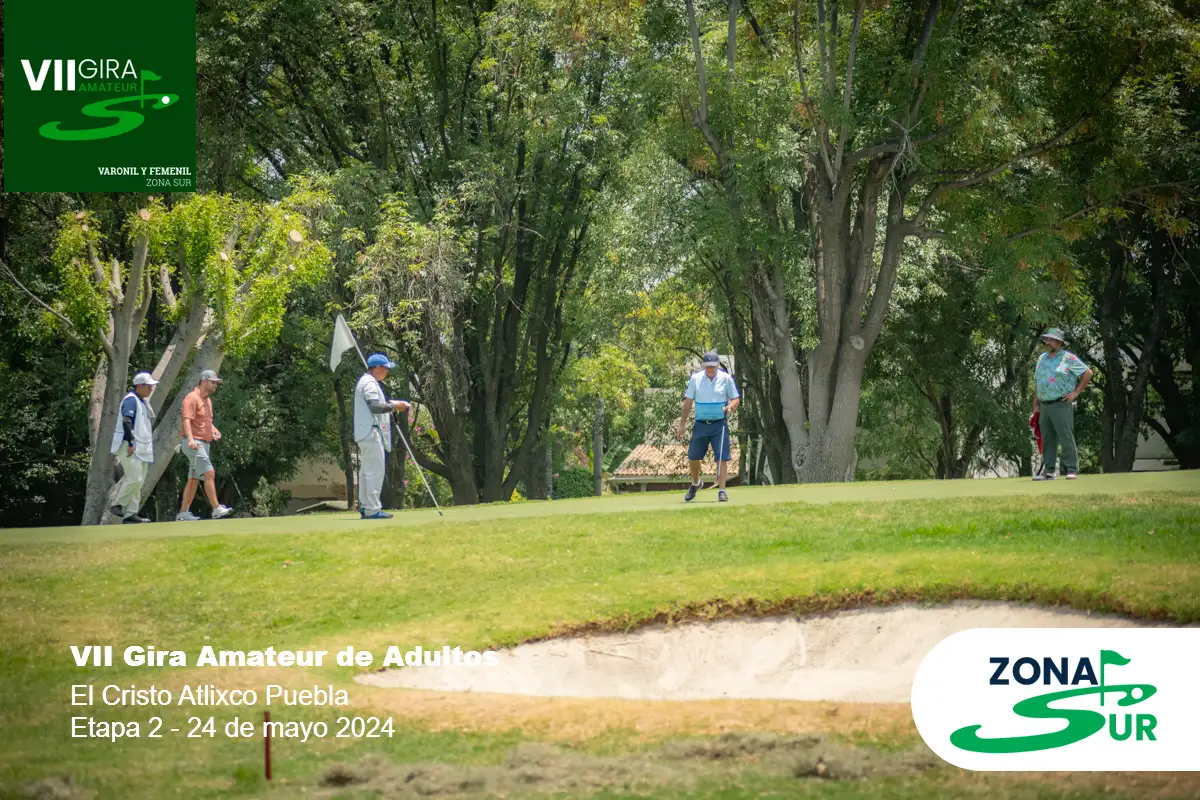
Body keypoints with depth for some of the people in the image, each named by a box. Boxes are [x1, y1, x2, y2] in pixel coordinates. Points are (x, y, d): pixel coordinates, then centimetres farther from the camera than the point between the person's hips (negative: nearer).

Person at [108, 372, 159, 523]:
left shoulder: (143, 401, 18)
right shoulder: (131, 400, -12)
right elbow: (126, 421, -21)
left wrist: (149, 446, 21)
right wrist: (130, 443, -26)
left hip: (141, 447, 10)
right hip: (130, 446, -10)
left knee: (138, 481, 6)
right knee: (135, 479, -15)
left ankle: (130, 513, 7)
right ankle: (117, 505, -3)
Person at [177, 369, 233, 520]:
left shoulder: (208, 400, 19)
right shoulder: (192, 398, -10)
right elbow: (187, 420, -22)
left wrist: (214, 430, 10)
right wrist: (190, 439, -37)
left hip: (205, 444, 10)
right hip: (194, 444, -10)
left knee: (194, 479, 10)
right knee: (209, 473, -18)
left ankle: (183, 513, 13)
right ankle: (216, 509, -23)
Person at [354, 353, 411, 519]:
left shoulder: (364, 382, 21)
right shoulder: (369, 383, -13)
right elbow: (375, 406, -23)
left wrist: (393, 404, 12)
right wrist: (394, 406, -12)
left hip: (364, 434, 11)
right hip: (371, 432, -11)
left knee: (366, 471, 13)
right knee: (375, 470, -11)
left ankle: (365, 508, 17)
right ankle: (373, 510, -13)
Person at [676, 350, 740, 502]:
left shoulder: (726, 378, -2)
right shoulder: (695, 378, 1)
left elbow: (736, 398, 5)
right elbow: (688, 402, 6)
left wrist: (730, 406, -19)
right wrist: (682, 424, 5)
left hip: (719, 424, -2)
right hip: (701, 424, 2)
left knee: (722, 458, -10)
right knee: (693, 458, 5)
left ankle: (722, 491, -7)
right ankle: (695, 483, 32)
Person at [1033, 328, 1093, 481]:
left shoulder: (1068, 358, -3)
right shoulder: (1041, 358, 16)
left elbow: (1088, 373, -2)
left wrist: (1076, 392, -5)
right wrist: (1035, 405, 16)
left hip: (1061, 405, -7)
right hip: (1044, 405, 7)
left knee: (1066, 438, -9)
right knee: (1047, 440, 7)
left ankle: (1072, 470, -8)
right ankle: (1048, 471, 12)